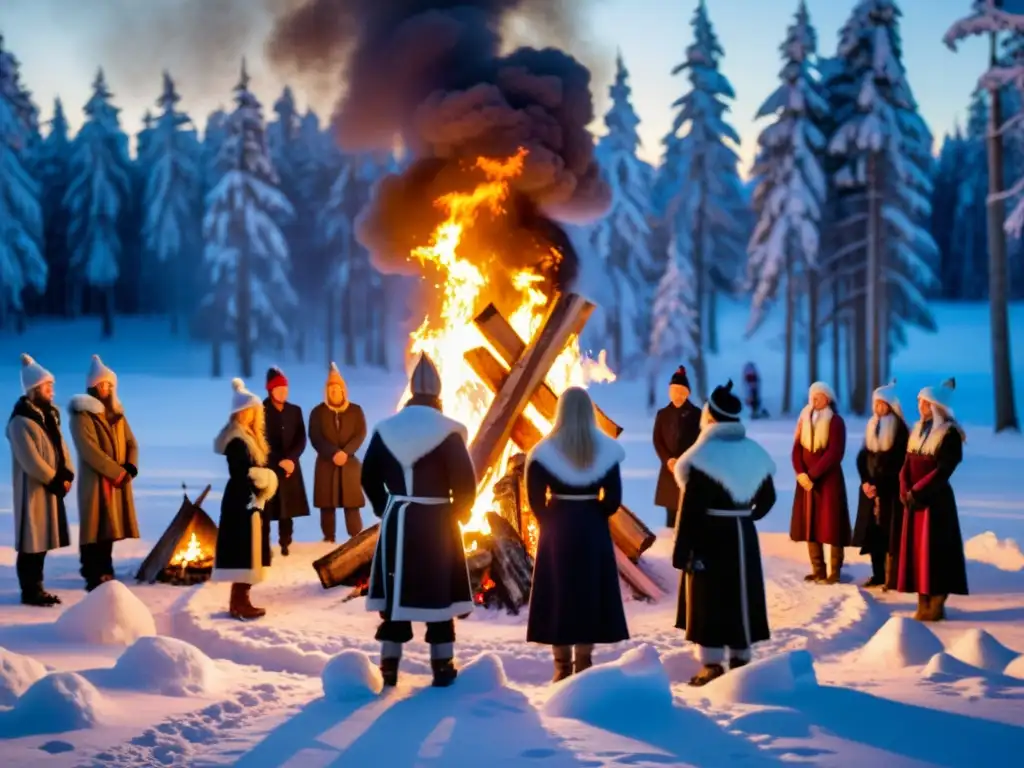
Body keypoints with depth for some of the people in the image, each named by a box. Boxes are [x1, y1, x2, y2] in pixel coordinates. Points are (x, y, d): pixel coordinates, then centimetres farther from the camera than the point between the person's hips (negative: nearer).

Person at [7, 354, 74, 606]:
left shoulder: (49, 415, 13)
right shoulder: (21, 420, -15)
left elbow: (60, 446, 11)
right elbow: (30, 459, -20)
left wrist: (66, 475, -4)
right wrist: (55, 480, -16)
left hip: (51, 487, 8)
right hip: (33, 488, -8)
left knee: (42, 537, 12)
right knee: (31, 538, -4)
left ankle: (36, 586, 19)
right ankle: (29, 590, 2)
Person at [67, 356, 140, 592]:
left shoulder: (117, 413, 16)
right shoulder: (82, 413, -7)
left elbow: (131, 442, 11)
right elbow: (89, 449, -17)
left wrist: (130, 468, -9)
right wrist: (118, 472, -18)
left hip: (118, 480, 7)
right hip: (95, 480, -7)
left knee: (110, 526, 10)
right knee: (95, 527, -7)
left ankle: (105, 572, 17)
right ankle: (93, 577, -6)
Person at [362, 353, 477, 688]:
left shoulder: (385, 429, 2)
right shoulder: (448, 431, -10)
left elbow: (369, 476, 6)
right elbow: (465, 481, -11)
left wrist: (385, 509, 15)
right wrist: (459, 513, 5)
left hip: (396, 520, 3)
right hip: (436, 521, -3)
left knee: (395, 590, 10)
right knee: (439, 591, 5)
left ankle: (389, 666, 14)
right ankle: (443, 667, 10)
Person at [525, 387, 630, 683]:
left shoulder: (545, 451, -6)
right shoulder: (606, 450, -3)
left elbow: (535, 497, -8)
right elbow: (613, 498, -5)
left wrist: (549, 522, 8)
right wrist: (593, 516, 12)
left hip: (556, 531, -1)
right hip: (594, 531, 1)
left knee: (557, 595, 6)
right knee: (590, 593, 9)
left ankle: (563, 668, 6)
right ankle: (583, 664, 11)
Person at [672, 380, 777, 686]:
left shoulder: (702, 455, -14)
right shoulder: (755, 452, 7)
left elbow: (690, 507, -16)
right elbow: (767, 498, 14)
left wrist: (681, 551, -13)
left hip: (709, 536, -6)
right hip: (743, 536, 6)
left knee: (709, 598, -1)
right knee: (740, 595, 13)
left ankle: (713, 665, -1)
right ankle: (741, 660, 19)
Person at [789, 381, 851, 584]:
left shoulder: (836, 421, -6)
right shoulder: (804, 419, 10)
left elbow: (835, 453, -14)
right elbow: (797, 448, 5)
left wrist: (813, 474, -17)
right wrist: (801, 473, -10)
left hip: (828, 480, -5)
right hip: (806, 479, 5)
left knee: (831, 525, -4)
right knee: (809, 524, 5)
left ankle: (835, 572, 0)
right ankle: (818, 570, 11)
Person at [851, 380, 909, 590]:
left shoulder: (900, 429, -6)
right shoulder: (871, 427, 13)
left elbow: (898, 463, -11)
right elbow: (862, 456, 9)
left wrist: (879, 485, -13)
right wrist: (865, 482, -6)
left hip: (890, 490, -6)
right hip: (870, 487, 6)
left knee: (890, 533, -7)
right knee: (873, 531, 6)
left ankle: (891, 578, -5)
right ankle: (878, 575, 12)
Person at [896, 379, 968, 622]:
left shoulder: (950, 434, -10)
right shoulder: (918, 430, 12)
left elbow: (943, 470, -16)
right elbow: (907, 465, 8)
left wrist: (917, 493, -17)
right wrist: (906, 492, -7)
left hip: (937, 499, -7)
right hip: (914, 499, 7)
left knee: (935, 550, -6)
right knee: (915, 549, 5)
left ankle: (937, 604, -2)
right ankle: (923, 604, 9)